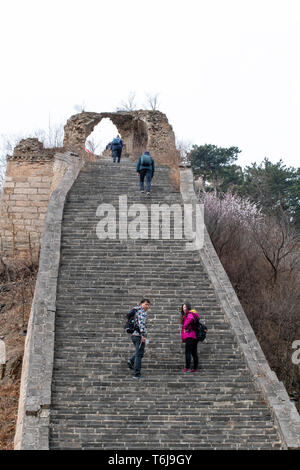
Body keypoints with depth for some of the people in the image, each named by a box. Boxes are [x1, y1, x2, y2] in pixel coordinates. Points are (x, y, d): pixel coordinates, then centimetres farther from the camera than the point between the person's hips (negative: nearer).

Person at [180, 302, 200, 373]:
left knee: (188, 352, -11)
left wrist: (185, 327, -19)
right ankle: (195, 368, 13)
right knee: (194, 352, 11)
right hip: (194, 337, 10)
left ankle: (187, 367, -14)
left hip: (190, 336, -10)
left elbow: (190, 319, -32)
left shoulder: (189, 314, -8)